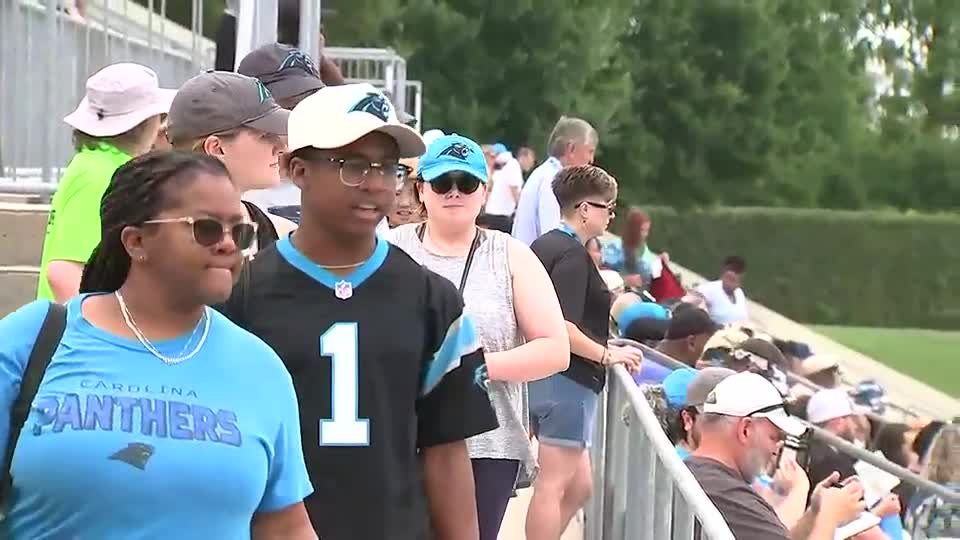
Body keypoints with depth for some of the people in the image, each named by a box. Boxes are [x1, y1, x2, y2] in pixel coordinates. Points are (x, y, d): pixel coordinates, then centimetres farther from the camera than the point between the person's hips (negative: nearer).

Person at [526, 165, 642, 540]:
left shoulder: (544, 246, 14)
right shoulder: (573, 255, -16)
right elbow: (561, 328, -24)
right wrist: (607, 354, -14)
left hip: (545, 378, 10)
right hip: (569, 382, -10)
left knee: (579, 486, 15)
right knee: (553, 486, -5)